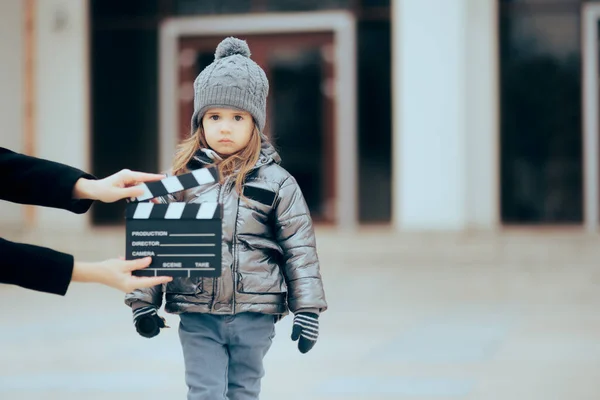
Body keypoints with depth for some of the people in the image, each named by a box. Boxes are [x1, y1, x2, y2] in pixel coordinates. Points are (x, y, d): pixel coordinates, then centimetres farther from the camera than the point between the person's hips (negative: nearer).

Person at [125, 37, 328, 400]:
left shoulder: (276, 182, 0)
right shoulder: (181, 179, 2)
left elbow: (300, 250, 1)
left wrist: (307, 310, -2)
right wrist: (144, 301, 2)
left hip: (254, 318, 0)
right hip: (198, 318, 0)